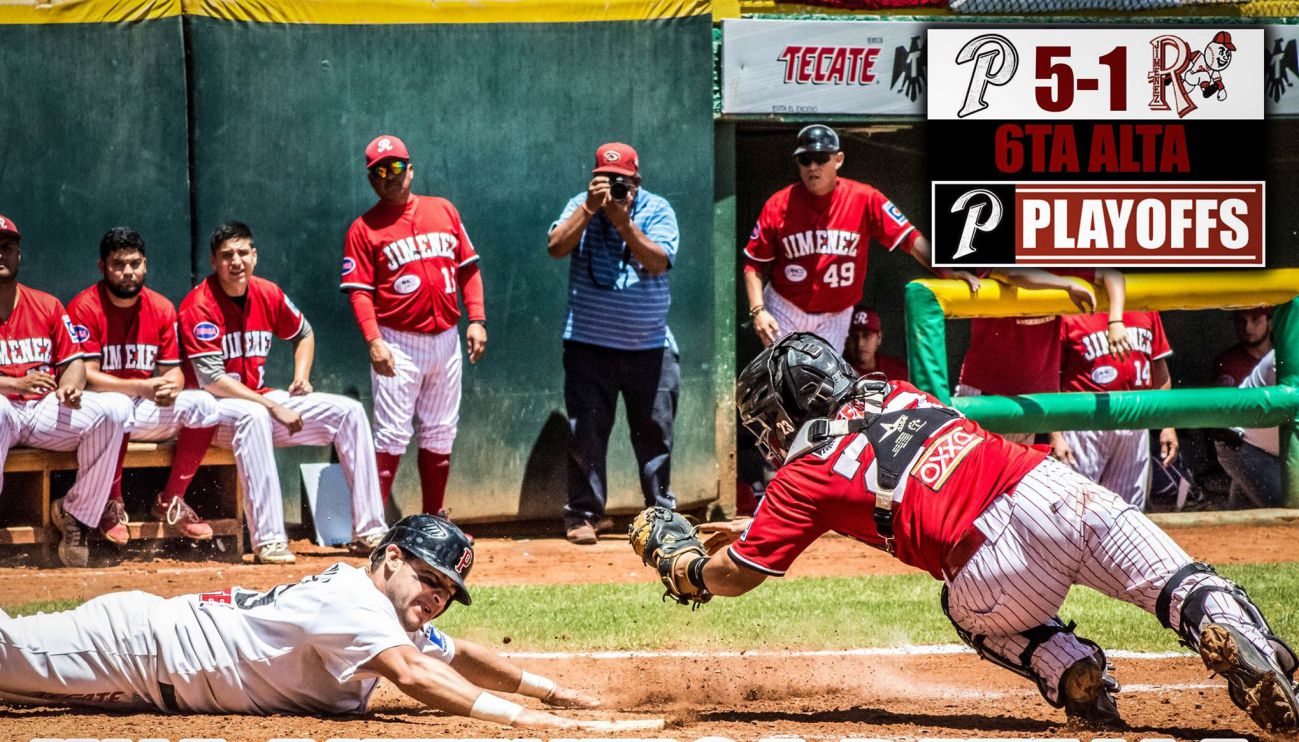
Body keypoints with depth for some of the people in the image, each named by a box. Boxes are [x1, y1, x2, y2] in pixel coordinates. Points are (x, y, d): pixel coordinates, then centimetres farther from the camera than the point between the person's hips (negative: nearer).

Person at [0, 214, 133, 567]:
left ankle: (75, 513, -12)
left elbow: (73, 361, 12)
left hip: (47, 411, 4)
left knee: (114, 407, -20)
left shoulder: (47, 306, 13)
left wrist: (70, 386, -13)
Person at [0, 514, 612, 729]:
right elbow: (410, 675, -41)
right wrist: (515, 717, -45)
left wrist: (547, 690, 9)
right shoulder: (352, 599, -27)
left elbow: (459, 657, 18)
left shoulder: (400, 623, 2)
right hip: (138, 641, -8)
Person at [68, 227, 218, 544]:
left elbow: (173, 371, 5)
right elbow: (86, 376, -18)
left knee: (203, 404, -17)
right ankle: (112, 505, -18)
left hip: (147, 410, 5)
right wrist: (142, 387, -29)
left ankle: (170, 502, -5)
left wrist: (171, 386, -21)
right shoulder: (85, 308, -12)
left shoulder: (162, 308, 4)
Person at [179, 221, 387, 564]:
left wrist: (301, 378, 6)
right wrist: (274, 408, -26)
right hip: (210, 409, -7)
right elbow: (211, 380, -24)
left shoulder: (268, 295, 3)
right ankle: (268, 540, -44)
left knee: (349, 411, -4)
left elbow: (303, 333, 24)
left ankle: (369, 531, -8)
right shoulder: (200, 306, -17)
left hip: (260, 398, 7)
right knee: (253, 416, -41)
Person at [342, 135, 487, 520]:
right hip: (398, 342, -4)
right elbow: (360, 291, -8)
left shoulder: (444, 211, 10)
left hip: (445, 340, 4)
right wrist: (374, 340, -20)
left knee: (440, 434, 10)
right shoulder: (364, 228, -2)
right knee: (392, 436, -9)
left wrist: (476, 319, 0)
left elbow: (468, 268, 11)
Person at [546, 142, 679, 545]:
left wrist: (623, 220, -25)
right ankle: (584, 513, 6)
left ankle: (661, 511, 18)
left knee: (655, 432, 6)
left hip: (649, 346, 0)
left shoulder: (656, 210, -1)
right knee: (585, 432, -2)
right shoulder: (581, 206, 2)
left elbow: (657, 262, -16)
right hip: (589, 345, 0)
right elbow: (556, 247, -14)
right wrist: (589, 209, -23)